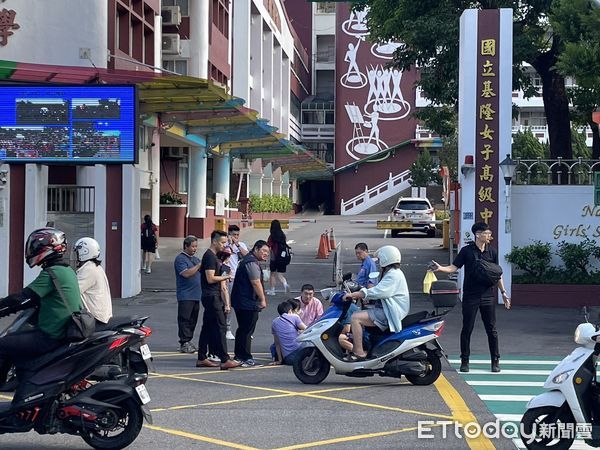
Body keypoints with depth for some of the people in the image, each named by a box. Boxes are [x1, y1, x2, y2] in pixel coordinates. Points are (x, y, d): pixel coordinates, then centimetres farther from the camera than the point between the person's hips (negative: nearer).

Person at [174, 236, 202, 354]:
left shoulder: (196, 259, 18)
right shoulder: (180, 259, -7)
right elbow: (186, 273, -20)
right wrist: (199, 265, -21)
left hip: (196, 295, 8)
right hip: (185, 296, -8)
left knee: (193, 320, 9)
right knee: (185, 319, -7)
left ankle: (189, 341, 16)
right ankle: (184, 343, -5)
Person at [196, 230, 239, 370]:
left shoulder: (213, 256, 18)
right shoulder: (209, 256, -14)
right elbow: (210, 278, -21)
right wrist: (225, 277, -9)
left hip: (214, 297, 10)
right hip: (212, 297, -10)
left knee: (207, 327, 11)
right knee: (220, 327, -11)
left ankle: (202, 358, 15)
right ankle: (225, 360, -13)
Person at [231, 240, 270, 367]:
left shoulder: (248, 260, 20)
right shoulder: (251, 262, -16)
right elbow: (256, 283, -20)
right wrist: (263, 300, -14)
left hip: (240, 302, 11)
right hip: (248, 303, -11)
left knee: (243, 329, 16)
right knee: (247, 330, -7)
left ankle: (239, 356, 22)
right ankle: (246, 358, -4)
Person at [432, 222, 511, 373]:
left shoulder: (492, 252, 7)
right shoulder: (466, 251, -2)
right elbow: (454, 267, -4)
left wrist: (503, 292, 14)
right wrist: (440, 268, -23)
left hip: (488, 296, 2)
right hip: (470, 296, -2)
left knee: (491, 329, 4)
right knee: (467, 329, 1)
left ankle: (495, 361, 14)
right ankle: (464, 361, 11)